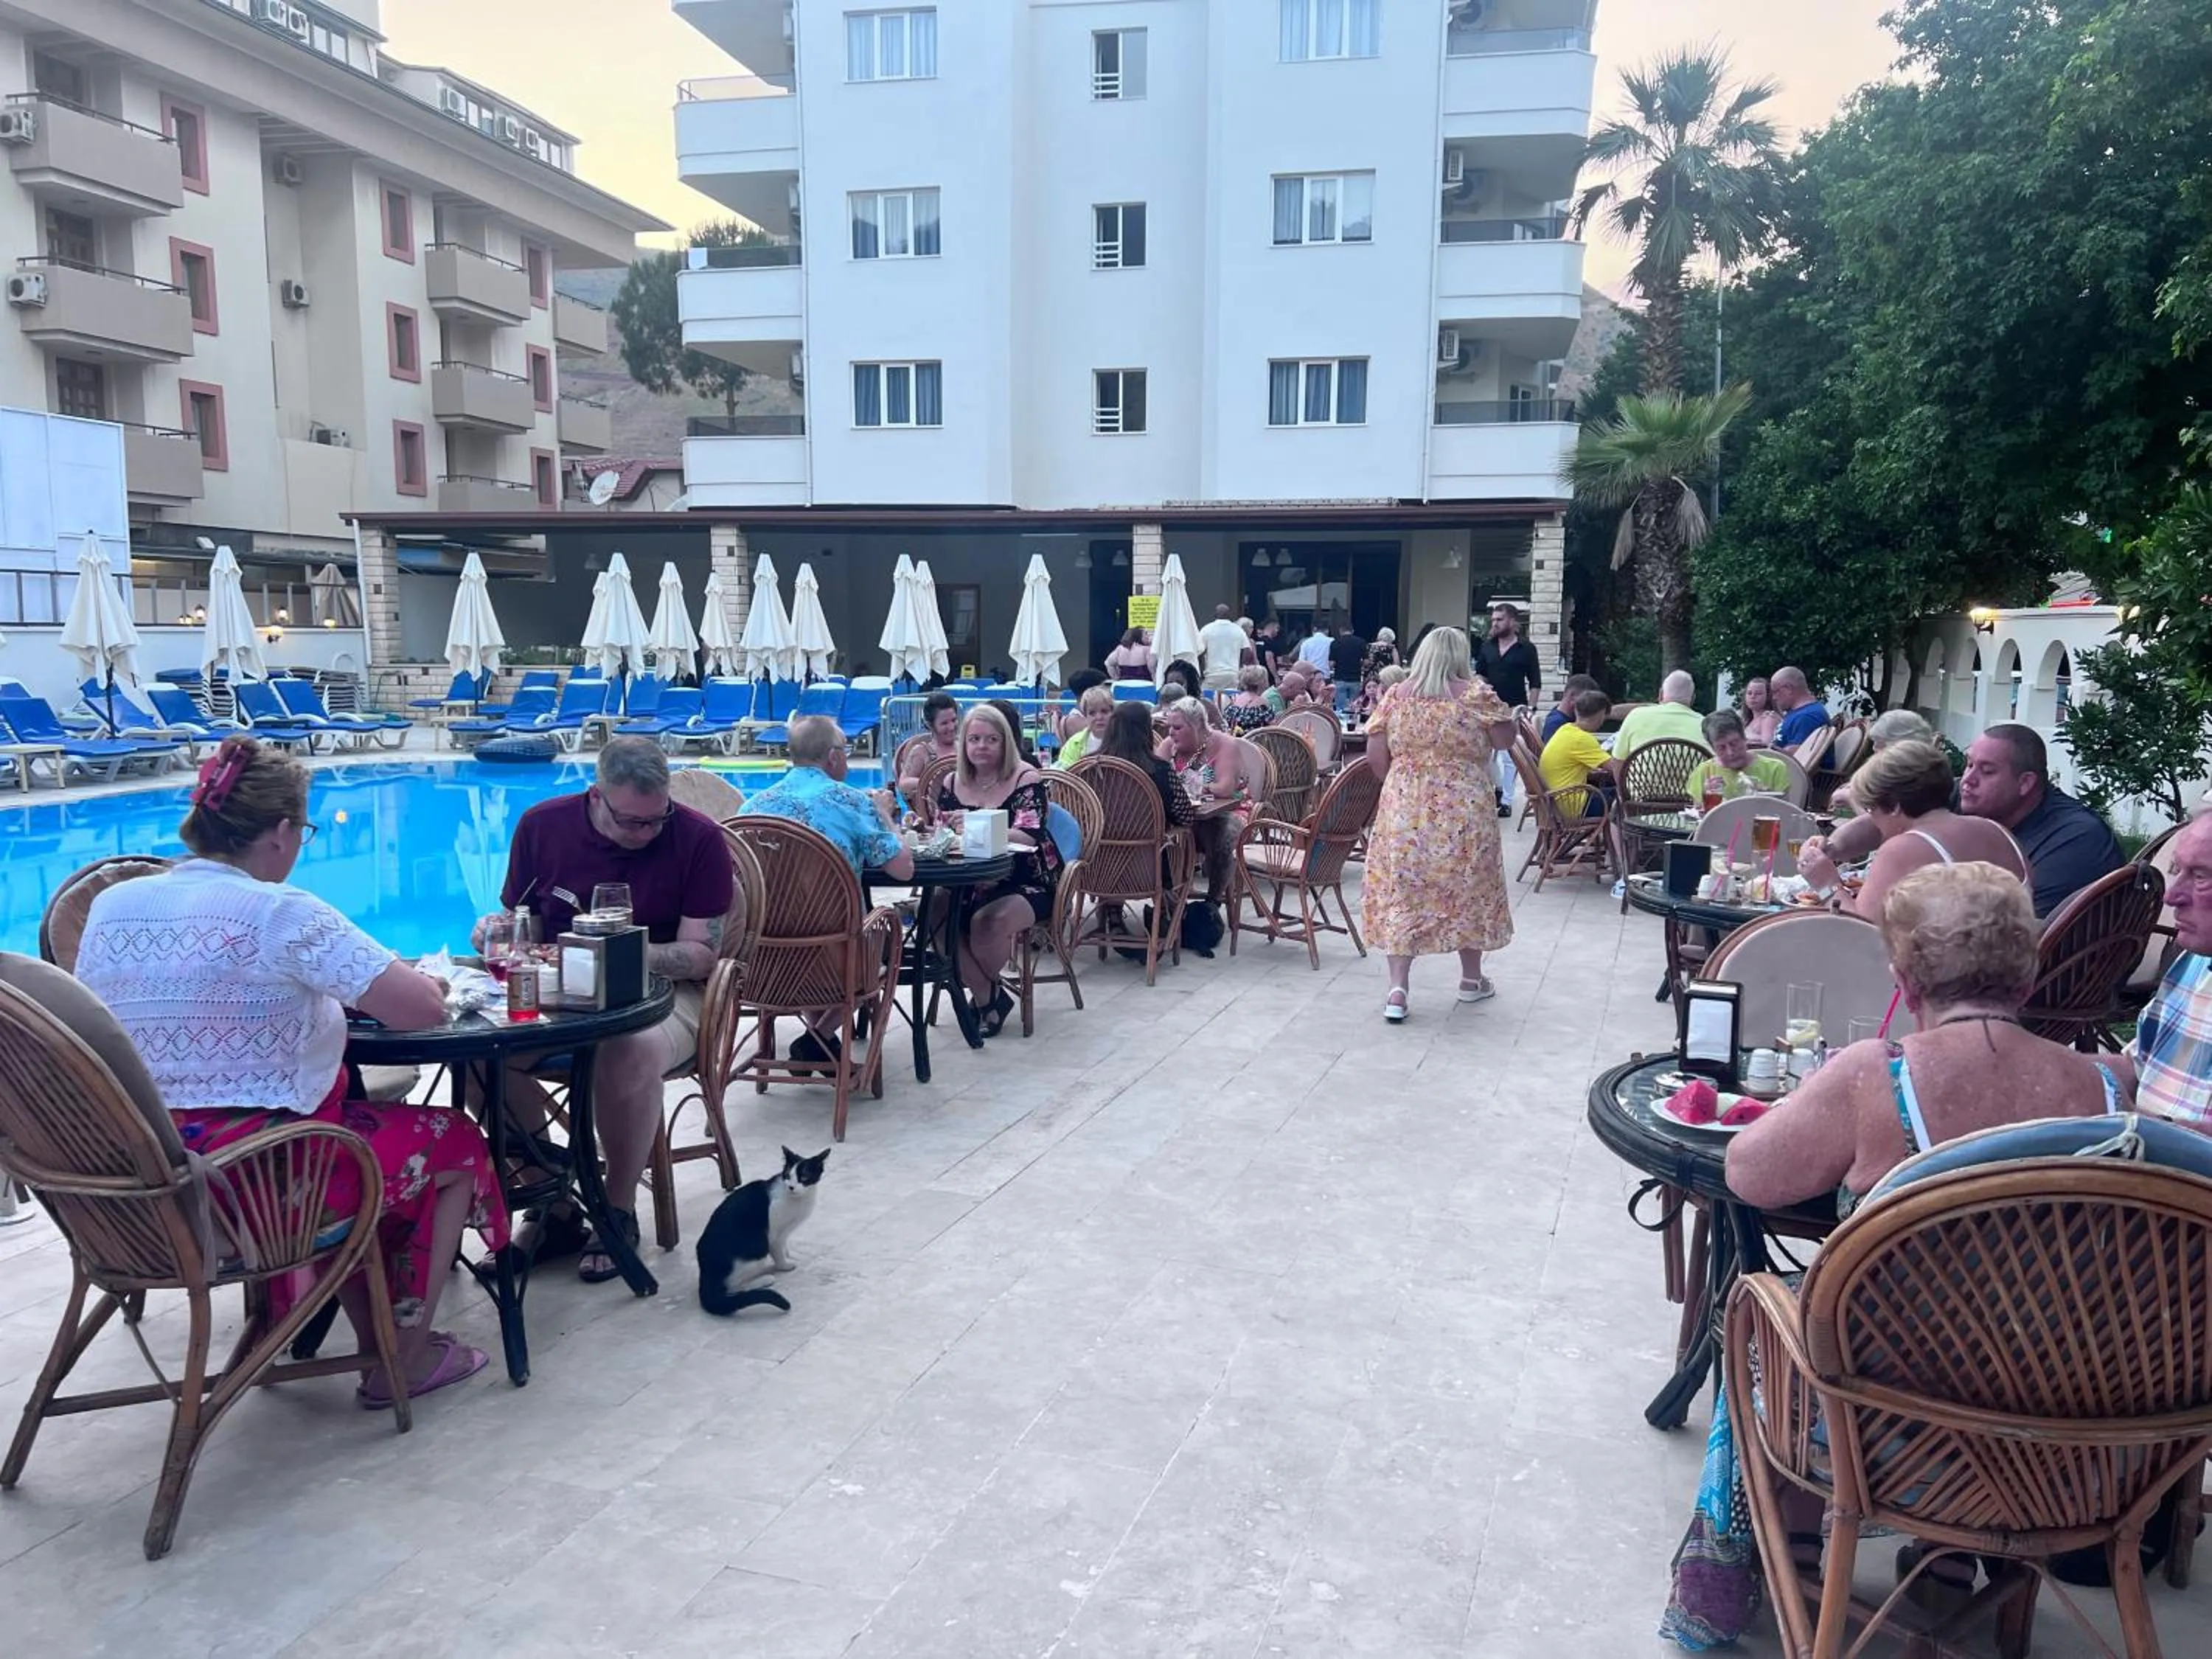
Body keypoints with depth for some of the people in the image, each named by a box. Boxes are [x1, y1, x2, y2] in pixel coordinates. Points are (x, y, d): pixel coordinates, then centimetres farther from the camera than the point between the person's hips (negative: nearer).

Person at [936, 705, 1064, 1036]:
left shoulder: (1026, 779, -7)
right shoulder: (953, 783, 9)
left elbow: (1028, 836, -21)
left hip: (1027, 884, -4)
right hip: (969, 882, 5)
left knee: (987, 921, -34)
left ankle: (982, 994, 1)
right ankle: (989, 998, -9)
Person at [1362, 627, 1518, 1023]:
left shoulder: (1396, 695, 2)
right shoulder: (1476, 694, -6)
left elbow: (1375, 757, 2)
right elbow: (1505, 738, 3)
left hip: (1404, 810, 1)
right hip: (1464, 812, -1)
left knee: (1401, 893, 4)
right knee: (1467, 889, 15)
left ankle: (1398, 989, -4)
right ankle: (1472, 978, 29)